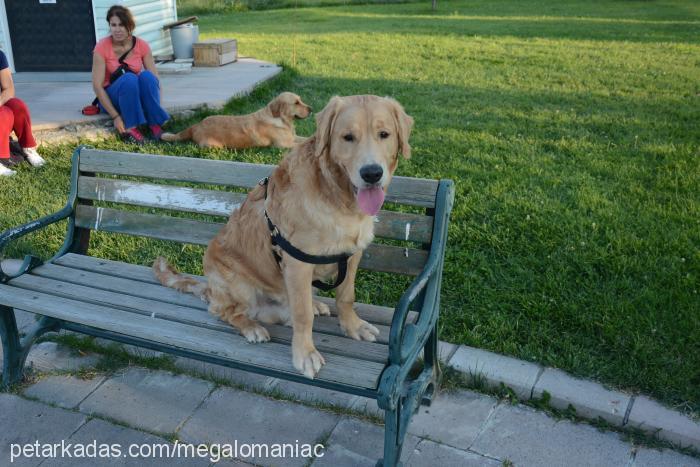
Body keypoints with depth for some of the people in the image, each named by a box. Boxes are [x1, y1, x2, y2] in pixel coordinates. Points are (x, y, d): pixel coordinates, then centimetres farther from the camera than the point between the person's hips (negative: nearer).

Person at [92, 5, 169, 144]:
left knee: (147, 76, -30)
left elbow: (155, 79, -10)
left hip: (137, 96, 2)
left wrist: (155, 108, -25)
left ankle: (155, 124, -28)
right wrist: (115, 116, -27)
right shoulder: (102, 47, -16)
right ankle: (130, 127, -31)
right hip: (111, 97, -2)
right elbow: (97, 85, -18)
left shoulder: (142, 45, -8)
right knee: (129, 78, -34)